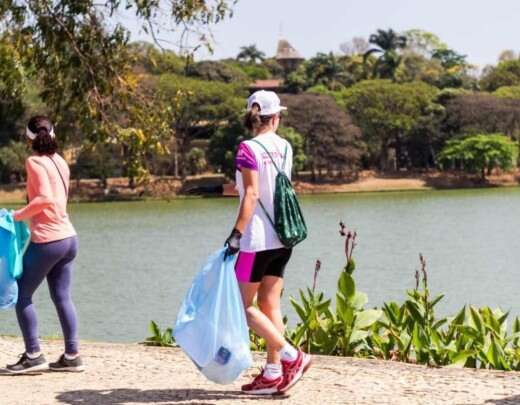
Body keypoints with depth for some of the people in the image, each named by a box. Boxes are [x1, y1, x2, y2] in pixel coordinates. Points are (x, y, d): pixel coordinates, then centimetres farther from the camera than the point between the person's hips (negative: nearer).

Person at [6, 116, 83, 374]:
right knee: (62, 297, 10)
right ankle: (72, 355, 9)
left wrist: (20, 215, -13)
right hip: (68, 238, 7)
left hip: (46, 241, -7)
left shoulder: (35, 162, -11)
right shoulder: (60, 162, 11)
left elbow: (44, 198, -22)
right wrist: (29, 212, 16)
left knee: (22, 296, 3)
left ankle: (33, 355, 1)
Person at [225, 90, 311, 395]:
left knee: (244, 306, 2)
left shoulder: (249, 149, -12)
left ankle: (292, 356, -4)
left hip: (257, 239, -7)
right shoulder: (285, 148, 7)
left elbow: (251, 194, -18)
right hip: (282, 238, 7)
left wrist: (236, 234, -18)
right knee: (270, 305, 10)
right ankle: (273, 374, 10)